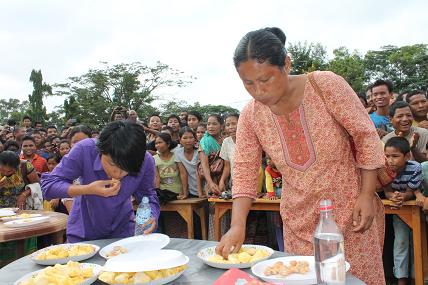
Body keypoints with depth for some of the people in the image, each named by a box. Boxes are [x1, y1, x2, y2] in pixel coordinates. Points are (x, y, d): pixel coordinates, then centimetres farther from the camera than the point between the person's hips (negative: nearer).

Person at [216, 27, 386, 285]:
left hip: (350, 209, -2)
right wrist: (237, 225, -17)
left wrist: (367, 196, -12)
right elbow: (244, 171, -6)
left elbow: (365, 136, -9)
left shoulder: (326, 85, -16)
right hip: (299, 219, 3)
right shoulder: (250, 115, -8)